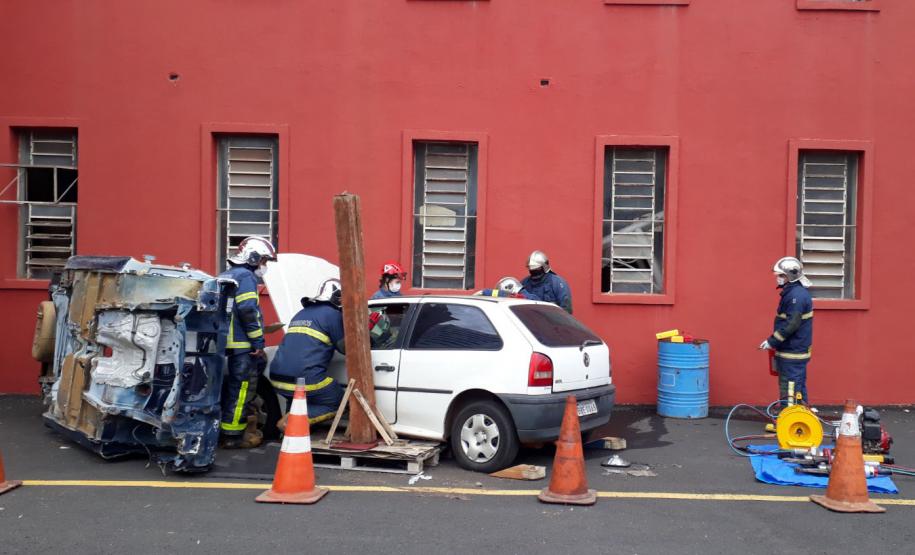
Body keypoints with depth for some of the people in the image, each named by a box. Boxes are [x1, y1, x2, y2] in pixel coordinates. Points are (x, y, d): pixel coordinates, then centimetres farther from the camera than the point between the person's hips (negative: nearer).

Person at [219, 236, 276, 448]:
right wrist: (258, 342, -17)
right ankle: (233, 435, -2)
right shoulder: (245, 276, -10)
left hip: (225, 343, 10)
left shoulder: (225, 276, 20)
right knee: (242, 388, -4)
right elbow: (248, 311, -21)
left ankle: (224, 430, 24)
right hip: (241, 345, -10)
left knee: (230, 387, 17)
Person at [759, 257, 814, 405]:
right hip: (795, 352, 10)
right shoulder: (792, 292, 13)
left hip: (793, 354, -10)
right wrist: (774, 341, 15)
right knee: (799, 392, 16)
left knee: (789, 393, -6)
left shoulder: (797, 295, -19)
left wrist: (772, 341, -18)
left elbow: (791, 325, -24)